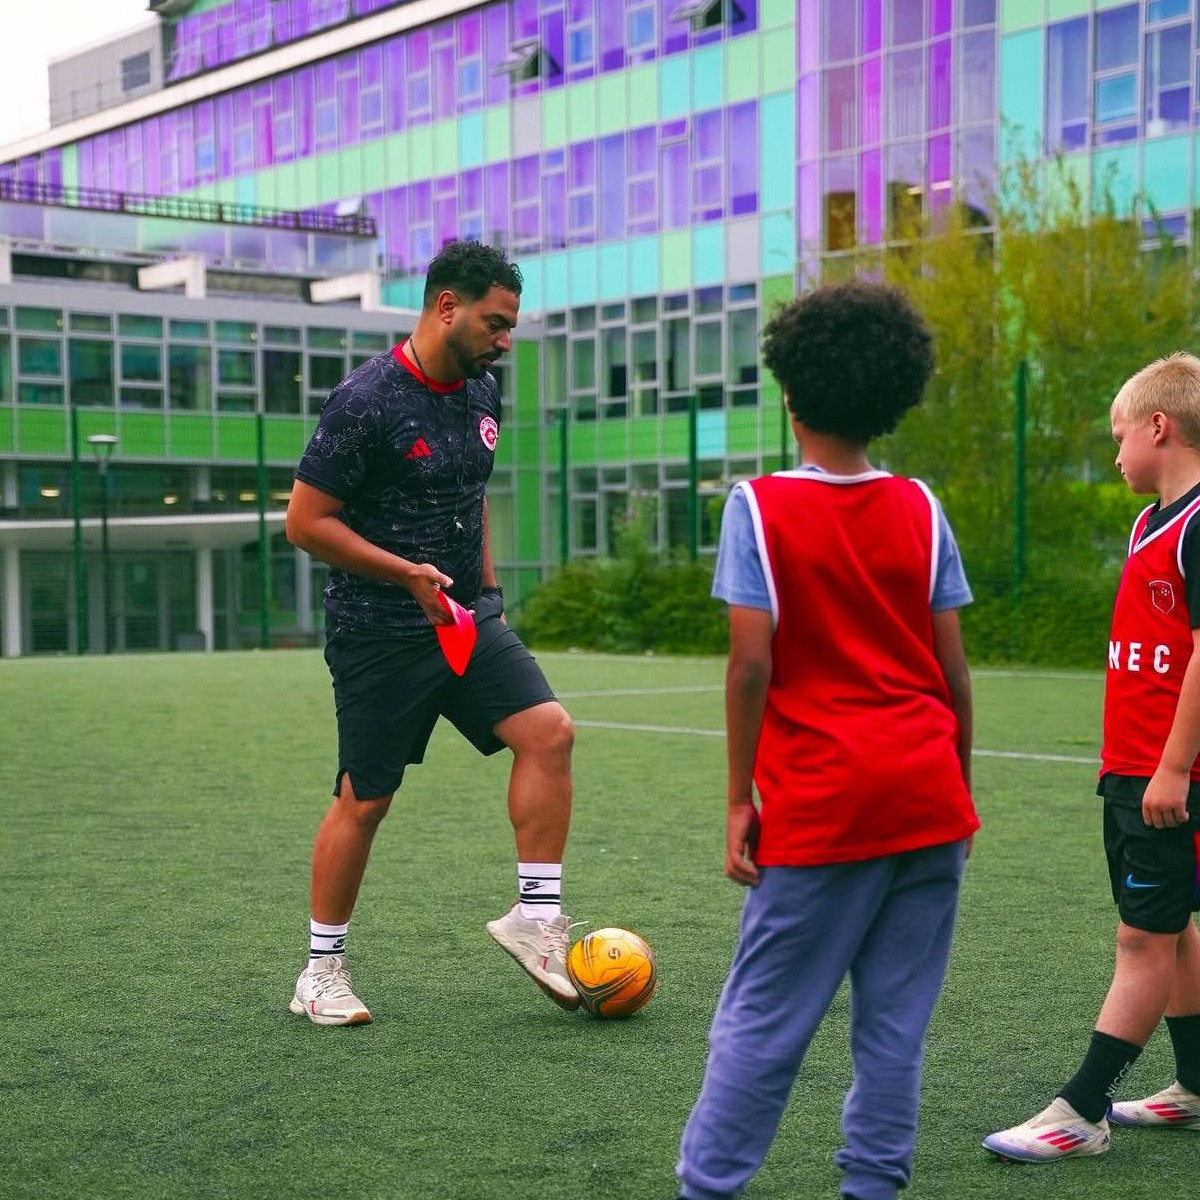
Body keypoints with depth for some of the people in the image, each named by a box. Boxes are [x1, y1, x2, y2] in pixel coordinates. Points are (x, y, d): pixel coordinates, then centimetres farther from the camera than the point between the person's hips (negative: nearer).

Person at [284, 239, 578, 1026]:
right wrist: (408, 573, -21)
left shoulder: (481, 393, 6)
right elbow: (305, 521, -15)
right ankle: (322, 970, 18)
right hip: (380, 635, -6)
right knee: (366, 800, 2)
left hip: (468, 620, 6)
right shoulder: (367, 400, -17)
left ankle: (537, 916, 0)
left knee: (549, 730, -12)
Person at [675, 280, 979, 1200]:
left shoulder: (760, 507, -4)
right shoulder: (920, 509, 5)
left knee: (764, 1017, 4)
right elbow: (953, 669, 5)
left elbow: (751, 665, -10)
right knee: (896, 1017, 9)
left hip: (820, 806, -3)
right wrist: (959, 792, 14)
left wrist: (739, 798, -4)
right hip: (928, 799, 3)